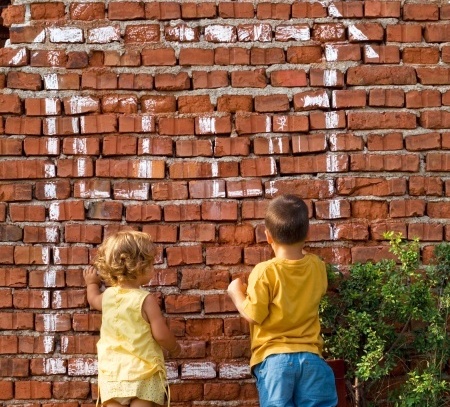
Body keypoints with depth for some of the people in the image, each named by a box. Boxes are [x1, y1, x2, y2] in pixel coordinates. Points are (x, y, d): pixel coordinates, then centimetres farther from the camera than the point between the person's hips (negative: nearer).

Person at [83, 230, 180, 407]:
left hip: (112, 372, 5)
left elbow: (93, 300, 28)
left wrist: (92, 283, 49)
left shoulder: (108, 296, 3)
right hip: (141, 372, -5)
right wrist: (174, 347, 7)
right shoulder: (146, 300, -14)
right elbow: (161, 335, -15)